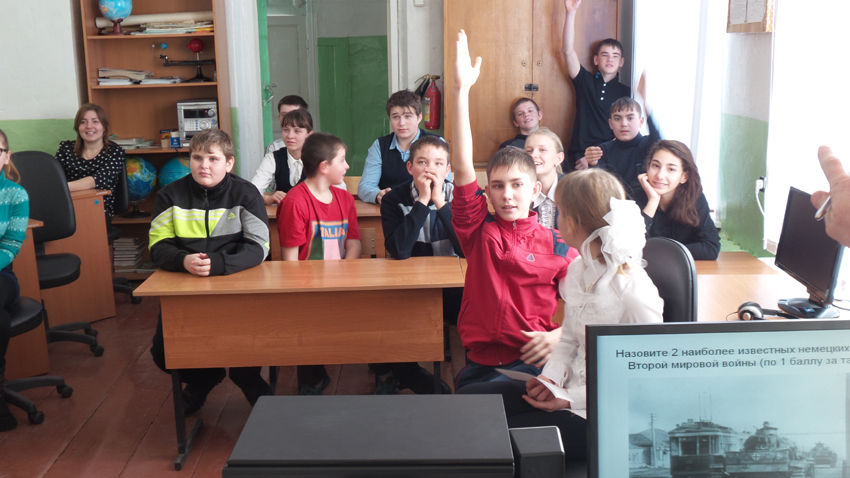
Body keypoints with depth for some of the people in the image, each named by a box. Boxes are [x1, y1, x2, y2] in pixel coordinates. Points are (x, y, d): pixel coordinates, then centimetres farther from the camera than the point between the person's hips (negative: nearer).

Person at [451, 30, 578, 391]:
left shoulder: (556, 245, 3)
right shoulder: (480, 229, 4)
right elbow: (462, 167, -6)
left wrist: (560, 334, -14)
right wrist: (462, 90, -12)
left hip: (531, 361, -2)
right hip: (480, 359, 2)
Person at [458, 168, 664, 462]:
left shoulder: (634, 291, -21)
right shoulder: (578, 270, 6)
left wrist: (573, 399, -20)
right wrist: (552, 377, -3)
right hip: (569, 391, 8)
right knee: (468, 398, 0)